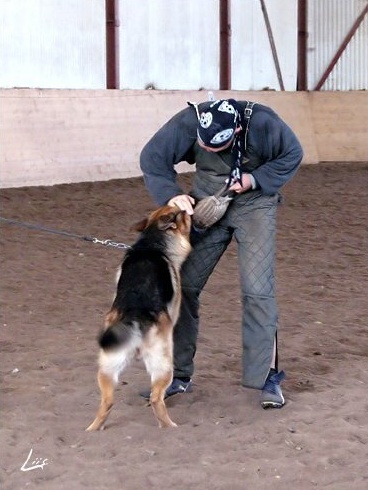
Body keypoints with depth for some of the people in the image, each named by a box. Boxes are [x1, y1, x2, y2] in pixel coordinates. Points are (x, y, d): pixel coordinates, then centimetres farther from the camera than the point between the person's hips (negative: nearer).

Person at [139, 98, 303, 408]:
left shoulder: (263, 123, -26)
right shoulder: (188, 123, -23)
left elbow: (292, 155, -8)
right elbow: (152, 158, -11)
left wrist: (256, 179, -21)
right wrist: (170, 195, -26)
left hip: (255, 206, -2)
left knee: (258, 290, -13)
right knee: (181, 284, 0)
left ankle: (268, 377, -2)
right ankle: (179, 374, 13)